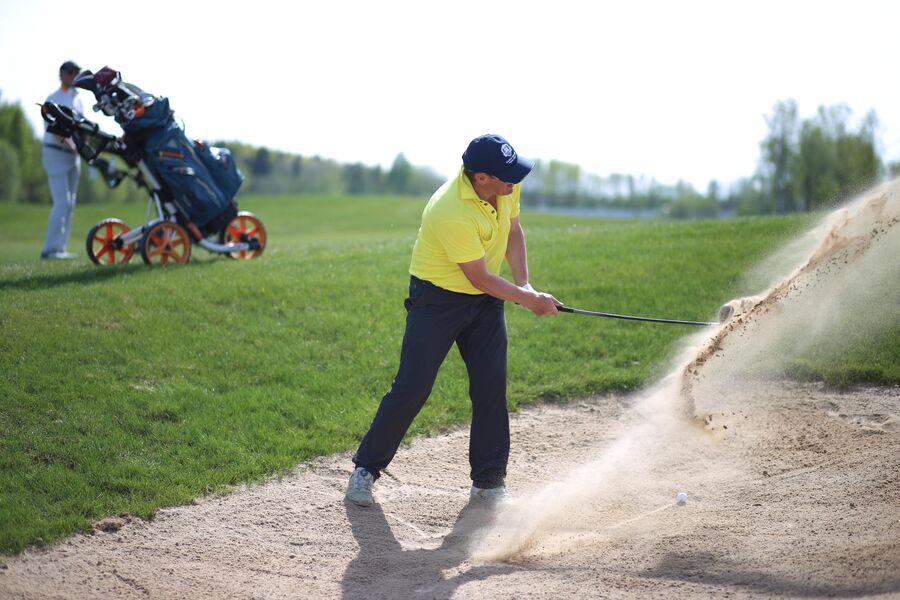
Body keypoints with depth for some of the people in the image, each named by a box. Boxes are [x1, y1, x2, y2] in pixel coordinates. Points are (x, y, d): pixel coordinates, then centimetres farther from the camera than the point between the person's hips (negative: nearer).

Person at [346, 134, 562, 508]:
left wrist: (524, 285, -2)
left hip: (486, 300, 6)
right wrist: (529, 301, -15)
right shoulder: (451, 213, -33)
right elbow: (480, 278, -24)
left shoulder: (508, 186, -10)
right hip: (437, 298, -6)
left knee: (492, 390, 1)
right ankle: (365, 469, 10)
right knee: (411, 389, -6)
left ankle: (488, 484, 11)